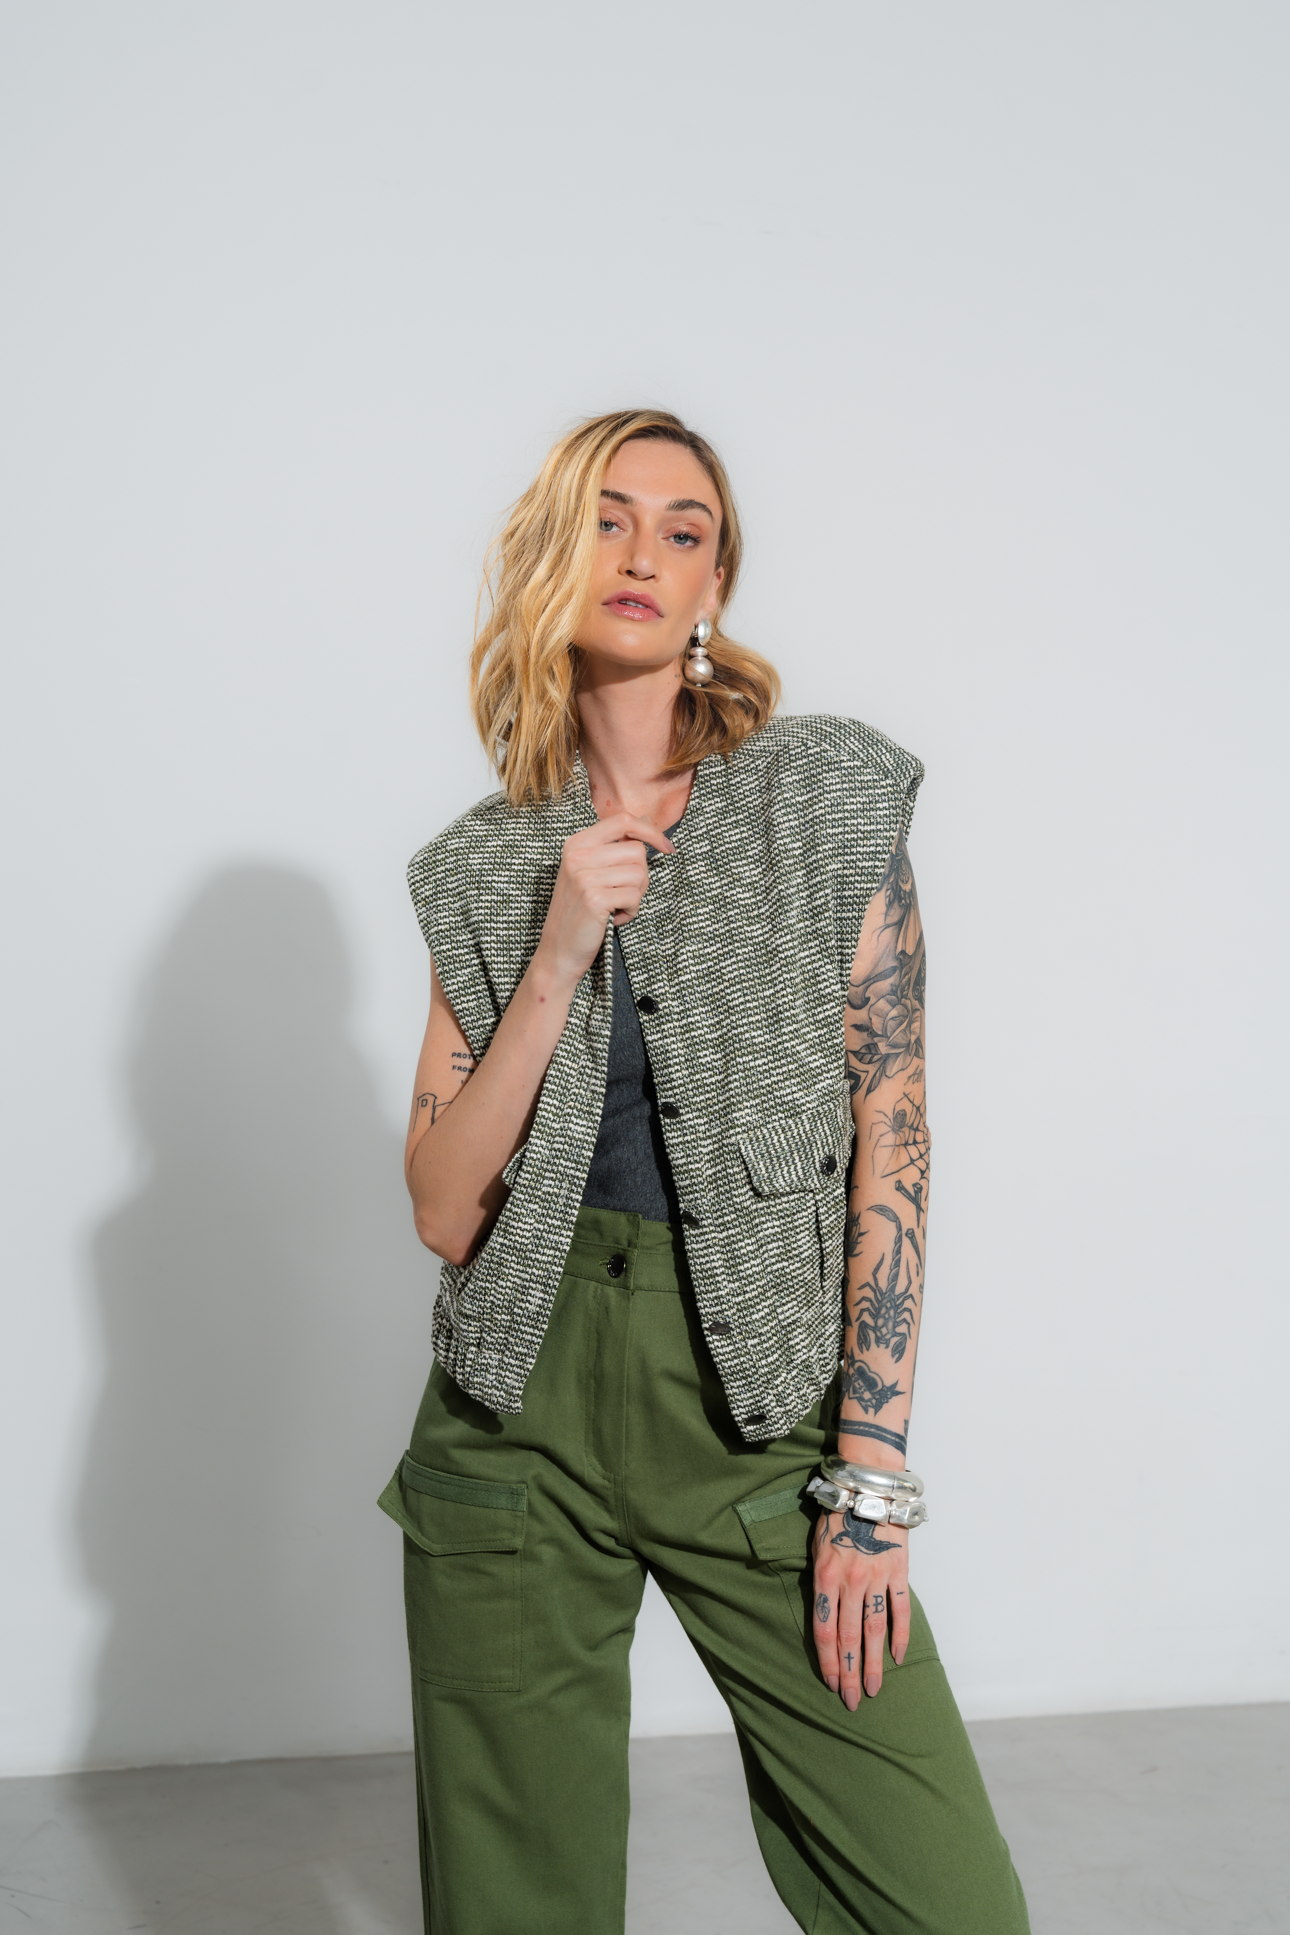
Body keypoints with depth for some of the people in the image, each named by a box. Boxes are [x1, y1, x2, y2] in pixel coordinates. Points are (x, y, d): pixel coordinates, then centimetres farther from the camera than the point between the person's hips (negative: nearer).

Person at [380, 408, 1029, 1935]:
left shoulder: (829, 803, -1)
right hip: (523, 1404, 2)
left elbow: (890, 1152, -5)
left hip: (761, 1399, -2)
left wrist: (871, 1489, -9)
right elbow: (446, 1215, -1)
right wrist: (558, 957, -12)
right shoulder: (486, 866, 6)